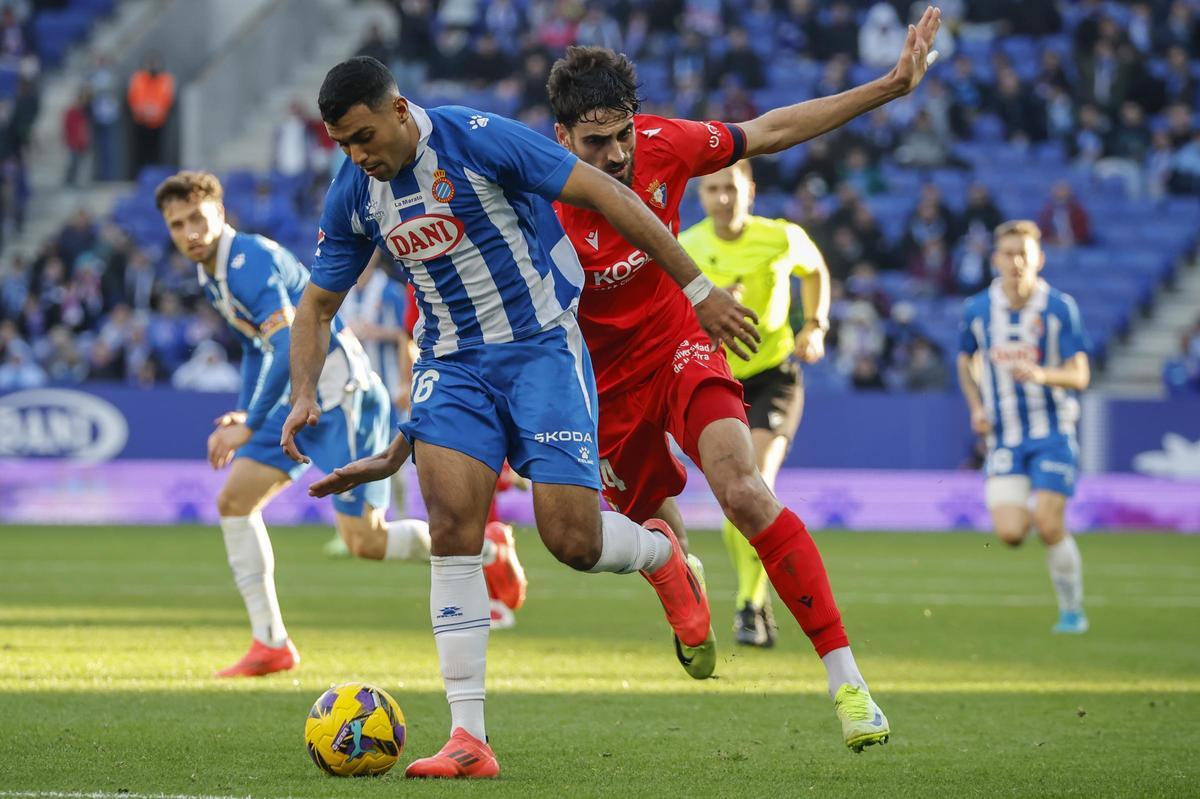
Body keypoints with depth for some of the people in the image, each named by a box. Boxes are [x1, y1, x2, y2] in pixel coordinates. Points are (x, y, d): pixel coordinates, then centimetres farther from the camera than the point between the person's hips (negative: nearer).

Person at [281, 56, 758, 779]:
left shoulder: (479, 141, -18)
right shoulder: (353, 195, -1)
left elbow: (606, 195, -16)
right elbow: (319, 306, 12)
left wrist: (699, 290, -16)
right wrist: (304, 395, -8)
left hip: (542, 346, -4)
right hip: (453, 361, 4)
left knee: (572, 540, -12)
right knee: (453, 530, -16)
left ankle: (661, 555, 26)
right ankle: (469, 740, -14)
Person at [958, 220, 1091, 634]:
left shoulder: (1059, 308, -7)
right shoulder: (977, 309, 1)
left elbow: (1080, 376, -9)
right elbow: (966, 360, 19)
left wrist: (1041, 375, -28)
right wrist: (976, 407, 4)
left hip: (1053, 433, -2)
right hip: (1004, 438, 2)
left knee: (1049, 527, -13)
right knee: (1010, 533, -12)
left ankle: (1072, 609, 8)